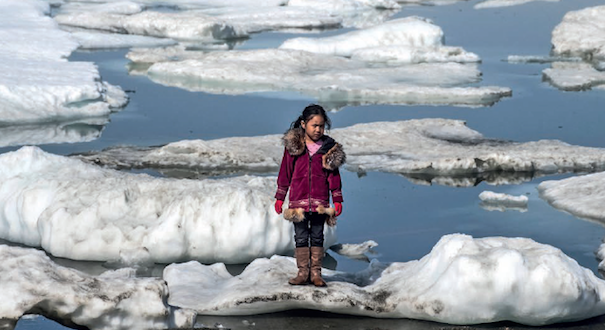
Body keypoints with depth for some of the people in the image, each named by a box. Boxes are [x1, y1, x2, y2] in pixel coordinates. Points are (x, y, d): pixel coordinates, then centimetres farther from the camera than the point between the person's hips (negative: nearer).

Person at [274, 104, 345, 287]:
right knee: (301, 238, 3)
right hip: (298, 200, 0)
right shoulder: (293, 145, 1)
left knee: (317, 237, 5)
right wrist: (280, 197, 6)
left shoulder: (329, 148, 3)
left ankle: (316, 273, 10)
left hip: (320, 202, 0)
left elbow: (333, 175, 7)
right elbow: (285, 172, 6)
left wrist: (337, 200, 3)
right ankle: (303, 272, 8)